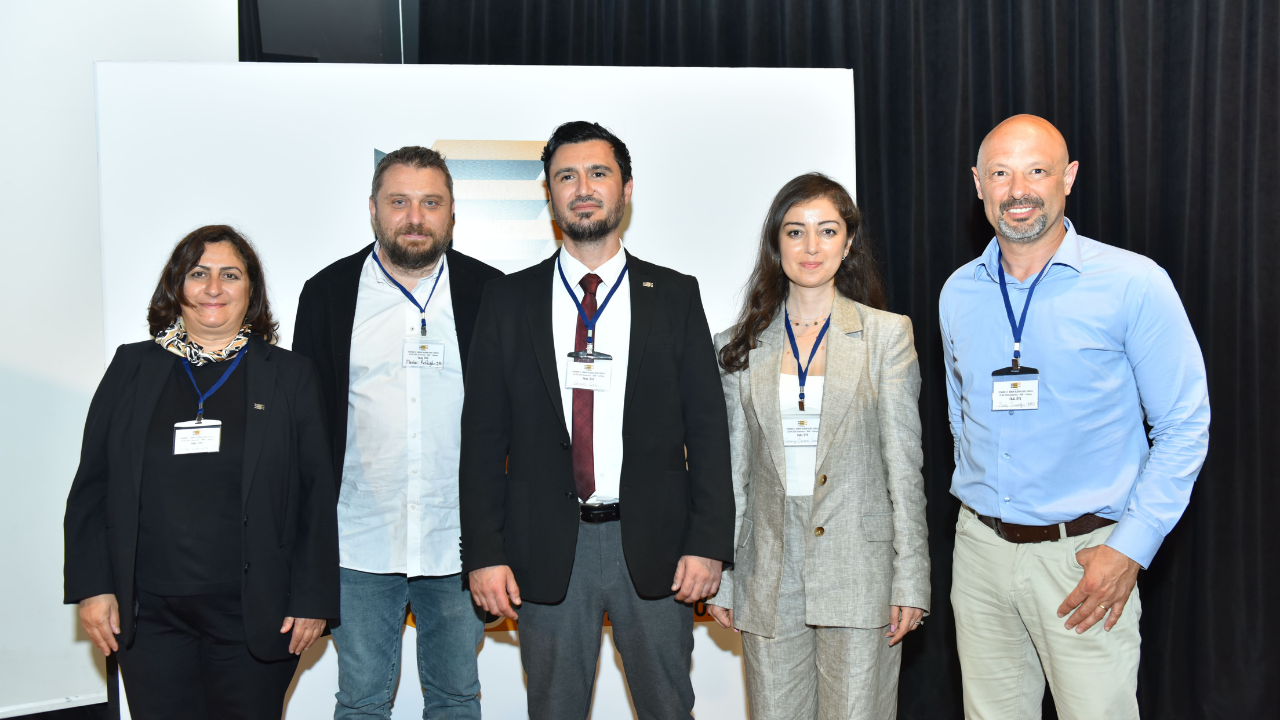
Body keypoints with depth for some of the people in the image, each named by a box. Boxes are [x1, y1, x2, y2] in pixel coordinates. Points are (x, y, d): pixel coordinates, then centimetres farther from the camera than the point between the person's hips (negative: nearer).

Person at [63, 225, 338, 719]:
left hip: (255, 618, -1)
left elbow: (318, 495, 2)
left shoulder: (290, 375, 4)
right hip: (148, 615, 2)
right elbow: (91, 487, 9)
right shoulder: (132, 368, 9)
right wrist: (92, 587, 1)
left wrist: (312, 599, -3)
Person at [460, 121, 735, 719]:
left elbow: (708, 428, 1)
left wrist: (709, 543, -7)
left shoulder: (675, 296, 4)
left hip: (655, 545, 0)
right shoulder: (508, 300, 5)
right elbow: (483, 434, 3)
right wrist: (483, 554, -4)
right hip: (545, 551, 1)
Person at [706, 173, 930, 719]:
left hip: (858, 575, -2)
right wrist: (719, 578, 6)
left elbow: (904, 465, -1)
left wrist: (911, 581, -5)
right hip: (770, 581, 2)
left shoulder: (887, 334, 1)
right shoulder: (742, 346, 6)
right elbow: (732, 469, 8)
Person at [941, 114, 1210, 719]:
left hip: (1084, 555, -4)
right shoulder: (958, 293, 6)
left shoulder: (1134, 285, -9)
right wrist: (981, 503, 13)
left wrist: (1131, 547, -13)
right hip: (980, 549, 4)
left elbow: (1185, 425, -7)